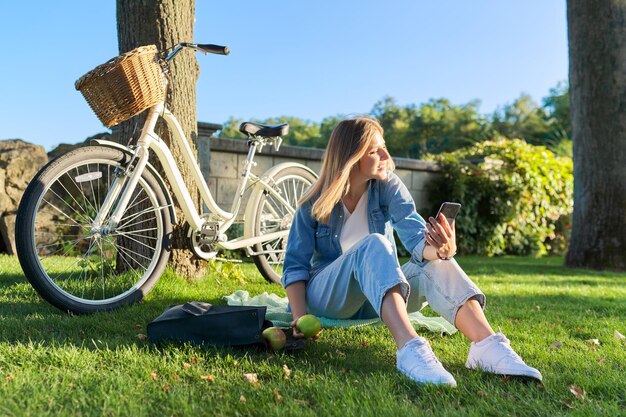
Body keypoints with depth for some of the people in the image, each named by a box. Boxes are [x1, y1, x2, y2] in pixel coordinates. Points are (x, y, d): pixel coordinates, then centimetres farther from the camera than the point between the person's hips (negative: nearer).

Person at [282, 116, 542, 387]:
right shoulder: (314, 204, -8)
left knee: (435, 265, -26)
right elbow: (295, 266, -9)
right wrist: (300, 319, -25)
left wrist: (443, 250, -42)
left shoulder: (388, 187, -4)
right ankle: (410, 348, -50)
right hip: (327, 298, -3)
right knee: (373, 245, -34)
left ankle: (488, 345, -43)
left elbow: (417, 238, -18)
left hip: (378, 300, 3)